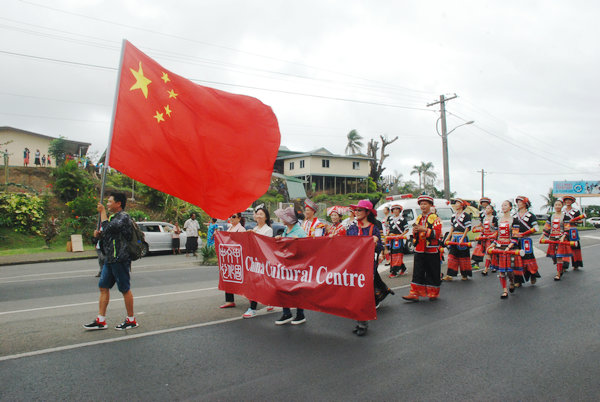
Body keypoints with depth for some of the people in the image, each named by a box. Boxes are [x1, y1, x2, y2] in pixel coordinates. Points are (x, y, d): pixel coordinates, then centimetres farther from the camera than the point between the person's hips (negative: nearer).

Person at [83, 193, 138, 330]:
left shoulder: (123, 217, -13)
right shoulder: (114, 217, 17)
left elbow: (107, 228, -25)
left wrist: (102, 212, -13)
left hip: (120, 259, -10)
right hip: (110, 259, 10)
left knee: (125, 289, -1)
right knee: (103, 287, 10)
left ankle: (131, 320, 11)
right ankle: (101, 321, 17)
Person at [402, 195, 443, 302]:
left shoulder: (435, 218, -3)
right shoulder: (418, 218, 14)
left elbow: (437, 233, -14)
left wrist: (424, 229, -22)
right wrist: (414, 232, -2)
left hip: (432, 250, -5)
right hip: (419, 250, 5)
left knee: (432, 273, 5)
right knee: (417, 272, 2)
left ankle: (433, 293, 19)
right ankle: (414, 293, 4)